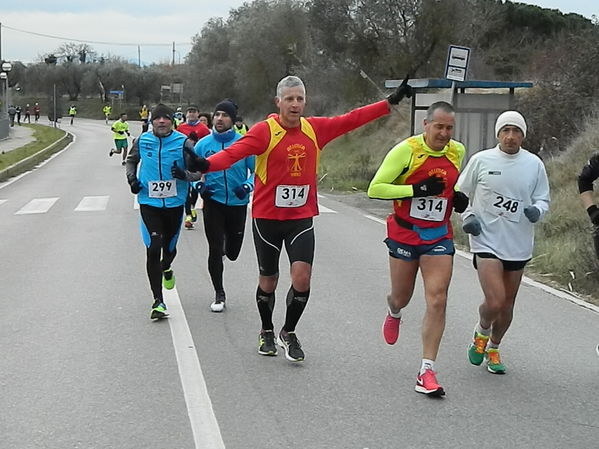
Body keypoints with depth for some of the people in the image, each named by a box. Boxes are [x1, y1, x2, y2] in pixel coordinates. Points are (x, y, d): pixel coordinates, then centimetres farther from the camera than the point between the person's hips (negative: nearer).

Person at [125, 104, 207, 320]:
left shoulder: (183, 142, -6)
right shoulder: (142, 141, 0)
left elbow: (197, 173, -3)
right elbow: (131, 160, 20)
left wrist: (185, 174, -24)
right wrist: (132, 178, 2)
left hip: (175, 203, 0)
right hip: (149, 203, 0)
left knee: (170, 247, 15)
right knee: (153, 250, -11)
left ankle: (166, 269, 54)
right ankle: (158, 301, -6)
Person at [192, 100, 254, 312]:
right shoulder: (203, 144, -1)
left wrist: (248, 186, -16)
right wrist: (199, 186, -10)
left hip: (238, 203, 0)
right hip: (213, 202, 0)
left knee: (232, 253, 9)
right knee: (215, 250, -2)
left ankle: (226, 247, 48)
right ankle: (219, 295, 13)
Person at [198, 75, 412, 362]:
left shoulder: (315, 128, 0)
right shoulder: (264, 130, -13)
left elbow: (352, 120, 8)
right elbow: (233, 153, -26)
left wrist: (391, 102, 9)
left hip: (301, 218, 2)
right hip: (267, 217, -2)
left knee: (302, 276, -12)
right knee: (268, 281, 11)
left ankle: (288, 333, 13)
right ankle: (267, 332, 36)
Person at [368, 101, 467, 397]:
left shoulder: (458, 152, 2)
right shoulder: (406, 150, -14)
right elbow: (375, 188, -18)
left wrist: (459, 199, 1)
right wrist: (417, 189, -25)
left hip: (439, 237, 2)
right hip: (404, 235, -2)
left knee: (437, 301, -10)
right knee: (401, 297, 13)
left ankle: (427, 371, -4)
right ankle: (394, 312, 54)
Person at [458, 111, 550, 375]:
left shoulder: (534, 164, 2)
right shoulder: (481, 160, -4)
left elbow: (543, 199, 10)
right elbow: (460, 193, 8)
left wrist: (536, 210, -13)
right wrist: (467, 217, -8)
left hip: (518, 245, 3)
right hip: (486, 241, -3)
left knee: (507, 306, 12)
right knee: (494, 302, -16)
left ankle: (493, 348, 38)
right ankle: (481, 333, 18)